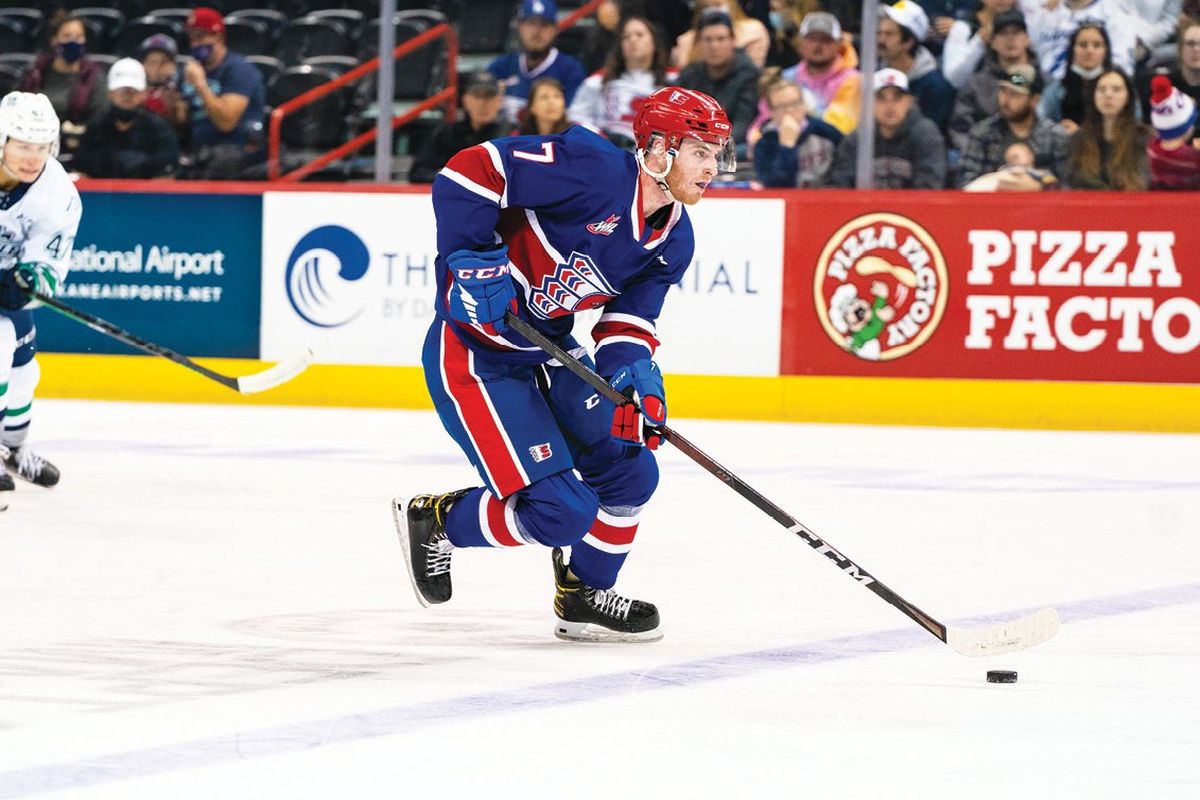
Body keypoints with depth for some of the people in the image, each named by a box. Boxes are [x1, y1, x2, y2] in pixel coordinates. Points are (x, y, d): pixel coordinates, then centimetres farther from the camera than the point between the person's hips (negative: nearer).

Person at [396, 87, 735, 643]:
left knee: (629, 469, 7)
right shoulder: (594, 170, -24)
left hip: (547, 350, 9)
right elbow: (468, 172, -24)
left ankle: (583, 596, 28)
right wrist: (471, 259, -28)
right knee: (562, 510, -12)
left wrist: (635, 372, -16)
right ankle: (435, 523, 12)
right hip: (473, 354, -9)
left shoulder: (673, 242, 3)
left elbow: (627, 324, 5)